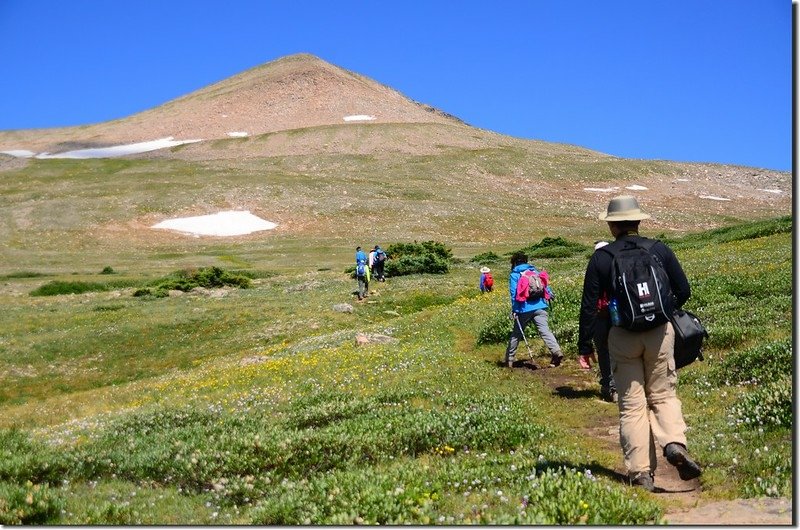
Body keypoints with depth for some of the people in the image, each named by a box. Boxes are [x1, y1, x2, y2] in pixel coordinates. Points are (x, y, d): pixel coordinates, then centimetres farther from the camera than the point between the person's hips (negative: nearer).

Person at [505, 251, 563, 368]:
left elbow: (514, 293, -6)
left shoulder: (514, 275, 2)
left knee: (516, 333, 11)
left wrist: (514, 310, -5)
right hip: (540, 307, 2)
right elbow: (545, 285, 15)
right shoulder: (535, 271, 13)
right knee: (545, 330, -8)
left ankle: (509, 359, 18)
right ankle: (556, 351, -28)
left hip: (524, 309, -2)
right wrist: (550, 294, 30)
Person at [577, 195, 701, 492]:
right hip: (660, 333, 1)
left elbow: (589, 306, -3)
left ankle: (641, 472, 3)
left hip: (622, 336, -1)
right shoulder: (660, 250, 2)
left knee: (632, 405, 5)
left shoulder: (601, 258, -3)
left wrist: (584, 346, 4)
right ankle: (675, 445, -10)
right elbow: (683, 291, 7)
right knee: (663, 395, 15)